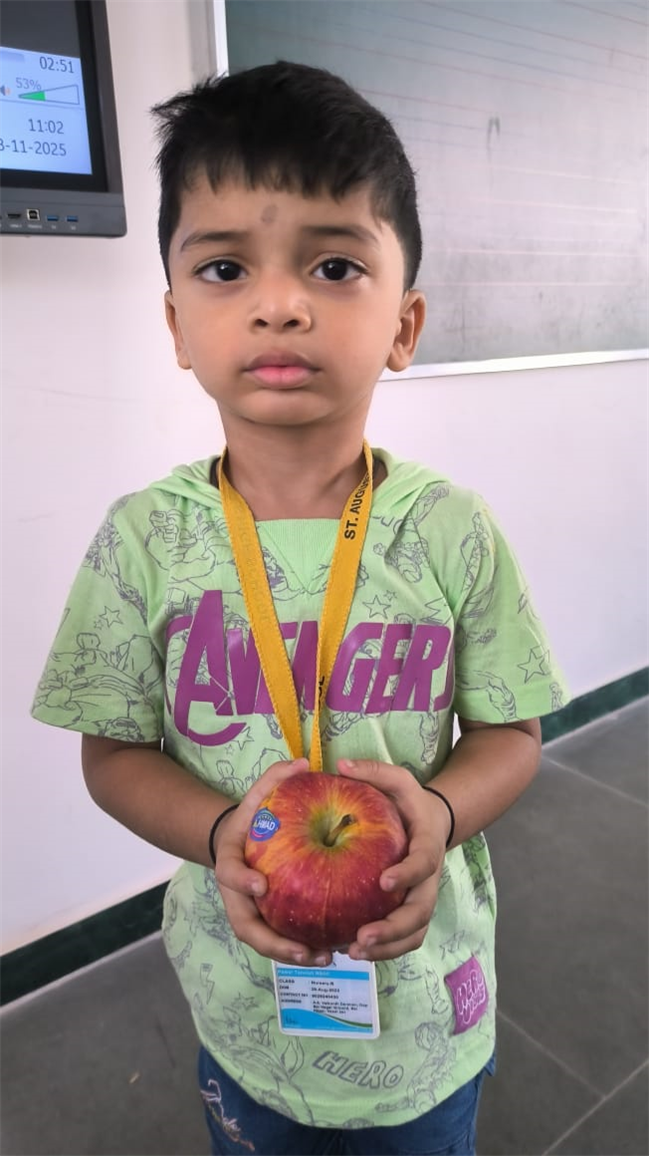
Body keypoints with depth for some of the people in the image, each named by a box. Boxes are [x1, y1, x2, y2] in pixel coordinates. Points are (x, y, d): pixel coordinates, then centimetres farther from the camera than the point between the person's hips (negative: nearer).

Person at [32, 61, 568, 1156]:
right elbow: (114, 753, -7)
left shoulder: (454, 532, -15)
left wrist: (439, 812, -26)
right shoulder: (145, 540, -14)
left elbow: (511, 733, -6)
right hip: (243, 998, 1)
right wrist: (219, 835, -25)